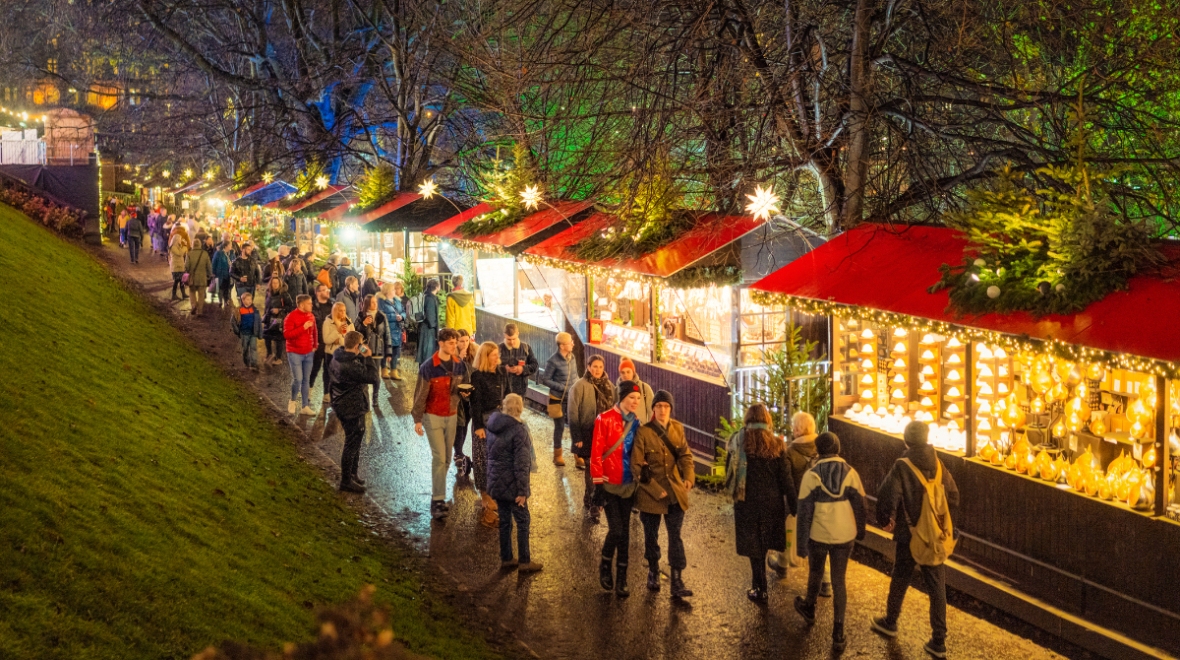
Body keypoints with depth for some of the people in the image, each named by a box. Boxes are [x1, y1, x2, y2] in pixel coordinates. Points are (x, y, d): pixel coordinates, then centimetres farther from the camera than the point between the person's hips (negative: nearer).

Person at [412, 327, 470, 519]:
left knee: (446, 459, 10)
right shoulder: (428, 367, -14)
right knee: (439, 458, -12)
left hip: (451, 416, 5)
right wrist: (417, 419, -10)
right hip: (433, 416, -5)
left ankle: (438, 496, 22)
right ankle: (437, 501, -9)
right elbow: (420, 394, -9)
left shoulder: (460, 365, 1)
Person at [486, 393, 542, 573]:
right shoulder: (518, 430, -19)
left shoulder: (493, 426, 4)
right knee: (523, 521, 5)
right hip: (511, 484, -7)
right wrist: (522, 490, -16)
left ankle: (506, 559, 23)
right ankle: (525, 562, 10)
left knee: (505, 520, 16)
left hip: (496, 482, 7)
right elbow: (521, 464, -19)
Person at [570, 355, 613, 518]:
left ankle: (589, 500, 28)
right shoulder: (580, 386, -9)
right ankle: (593, 506, 6)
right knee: (592, 472, -2)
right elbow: (573, 413, -10)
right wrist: (576, 437, -14)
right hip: (588, 435, -5)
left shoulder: (608, 386, 9)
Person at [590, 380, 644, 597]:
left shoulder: (635, 423, 7)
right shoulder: (605, 420, -10)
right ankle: (605, 566, 17)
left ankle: (621, 581, 15)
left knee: (624, 532, 7)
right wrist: (598, 483, -12)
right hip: (610, 485, -5)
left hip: (628, 485, 5)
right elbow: (596, 453, -11)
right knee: (616, 530, -10)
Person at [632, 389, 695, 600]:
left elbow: (685, 454, 2)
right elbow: (636, 466, -11)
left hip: (675, 492, 2)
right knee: (651, 536, 13)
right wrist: (655, 489, -15)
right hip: (650, 493, -2)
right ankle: (653, 573, 34)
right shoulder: (643, 432, -11)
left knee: (675, 536, -1)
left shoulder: (678, 428, 2)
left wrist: (689, 477, -17)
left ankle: (677, 582, -1)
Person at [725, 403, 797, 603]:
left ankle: (760, 589, 10)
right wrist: (793, 504, 2)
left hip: (747, 501, -2)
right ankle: (759, 583, 31)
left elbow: (729, 472, -2)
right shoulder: (776, 444, -5)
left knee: (753, 545, 7)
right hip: (772, 501, 2)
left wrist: (733, 491, 16)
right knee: (763, 542, 19)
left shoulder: (738, 442, -8)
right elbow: (785, 478, -4)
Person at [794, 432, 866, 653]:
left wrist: (802, 543, -5)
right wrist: (860, 531, 18)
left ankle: (809, 609, 49)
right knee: (838, 581, 8)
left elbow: (804, 512, -11)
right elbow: (859, 506, 2)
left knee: (815, 573, 23)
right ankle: (838, 634, 5)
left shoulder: (811, 475, -12)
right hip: (844, 536, 1)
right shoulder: (850, 473, -6)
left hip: (818, 535, -1)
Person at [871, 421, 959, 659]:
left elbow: (888, 496, -24)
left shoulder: (902, 466, -15)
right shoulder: (939, 465, -2)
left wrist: (885, 520, -7)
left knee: (900, 580, 18)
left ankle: (890, 623, 38)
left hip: (908, 534, -3)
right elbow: (954, 499, 4)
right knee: (936, 586, 7)